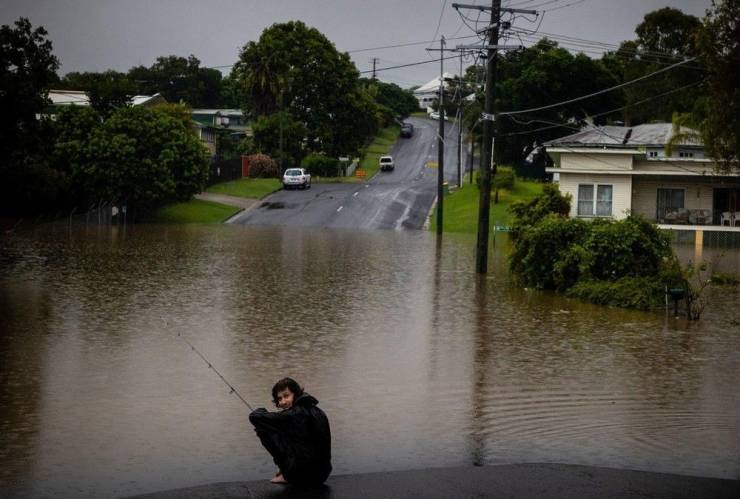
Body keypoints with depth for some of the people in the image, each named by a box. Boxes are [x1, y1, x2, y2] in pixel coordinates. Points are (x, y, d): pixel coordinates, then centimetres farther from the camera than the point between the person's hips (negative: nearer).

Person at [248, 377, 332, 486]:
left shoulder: (292, 415, -16)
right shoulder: (318, 412, 7)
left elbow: (254, 417, -12)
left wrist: (262, 411, 12)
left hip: (301, 476, -8)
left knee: (264, 430, -1)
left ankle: (285, 475, 6)